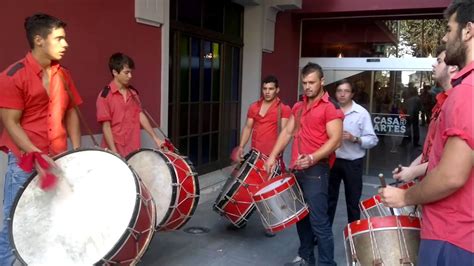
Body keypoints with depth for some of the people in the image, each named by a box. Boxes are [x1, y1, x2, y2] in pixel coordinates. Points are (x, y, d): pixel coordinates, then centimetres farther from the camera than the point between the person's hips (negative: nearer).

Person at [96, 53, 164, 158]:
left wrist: (155, 138, 3)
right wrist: (114, 153, -17)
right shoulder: (105, 96, -11)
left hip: (134, 149, 5)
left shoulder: (133, 93, 8)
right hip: (116, 151, -5)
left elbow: (140, 115, 9)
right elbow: (106, 126, -12)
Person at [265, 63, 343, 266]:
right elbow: (287, 132, 18)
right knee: (301, 216, 15)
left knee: (318, 221, -5)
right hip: (296, 169, 8)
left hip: (316, 170, -7)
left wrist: (313, 158, -27)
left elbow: (335, 140, -15)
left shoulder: (330, 107, -8)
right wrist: (273, 156, 8)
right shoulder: (298, 107, 16)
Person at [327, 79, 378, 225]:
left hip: (353, 163, -3)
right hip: (331, 160, 3)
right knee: (329, 198, 12)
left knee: (353, 201, 9)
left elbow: (372, 140, -8)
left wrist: (354, 139, -23)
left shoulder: (362, 113, -6)